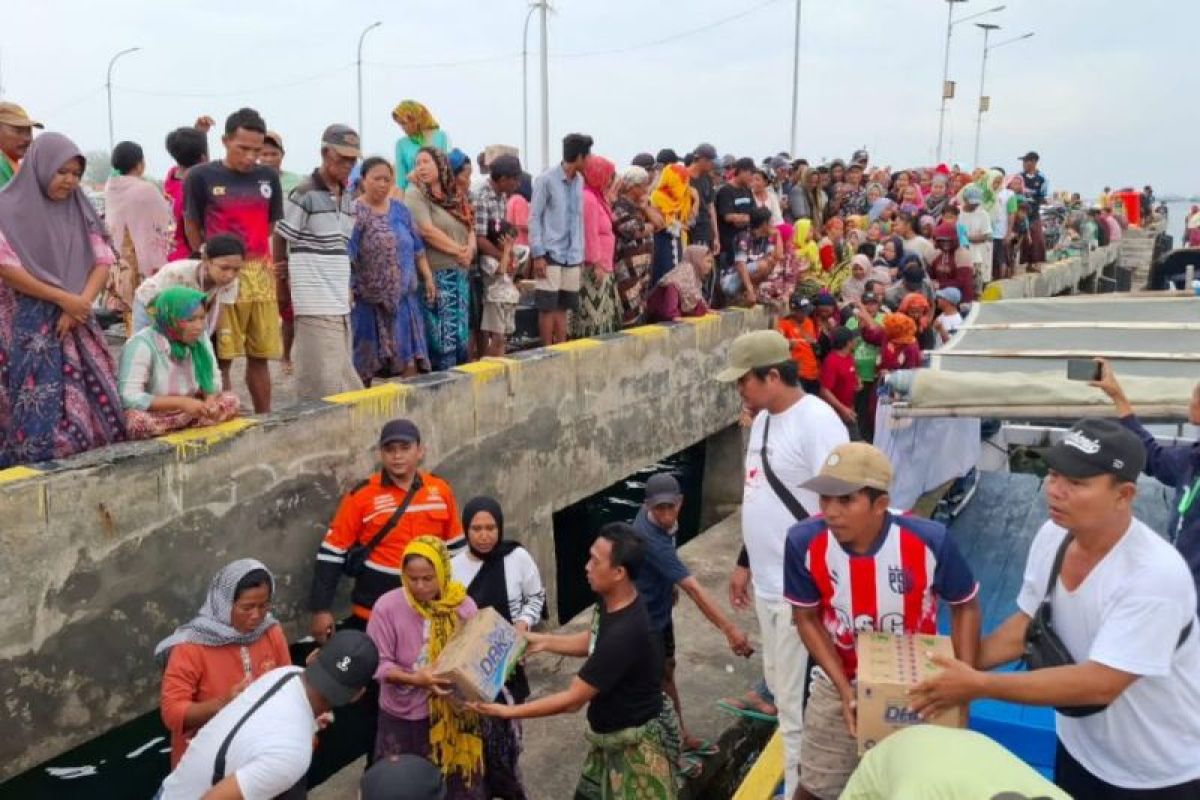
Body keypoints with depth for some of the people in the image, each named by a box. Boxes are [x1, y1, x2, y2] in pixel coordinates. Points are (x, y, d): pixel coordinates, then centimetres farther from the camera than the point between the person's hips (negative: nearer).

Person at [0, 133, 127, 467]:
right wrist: (63, 298, -15)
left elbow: (103, 260, 4)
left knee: (93, 397, 1)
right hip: (27, 323, -5)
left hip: (75, 320, 5)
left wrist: (80, 303, -12)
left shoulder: (79, 210, 9)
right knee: (37, 407, -8)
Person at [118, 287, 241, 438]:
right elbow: (128, 398, -29)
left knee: (231, 401, -11)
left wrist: (210, 402, -20)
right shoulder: (142, 344, -22)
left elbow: (212, 381, 4)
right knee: (136, 420, -37)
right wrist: (181, 402, -32)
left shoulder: (200, 338, -4)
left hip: (186, 411, 6)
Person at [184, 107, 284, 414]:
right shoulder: (201, 176, -3)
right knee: (221, 358, -2)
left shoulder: (268, 177, 8)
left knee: (260, 356, 9)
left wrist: (267, 261, 8)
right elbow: (192, 227, 5)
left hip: (261, 276, 4)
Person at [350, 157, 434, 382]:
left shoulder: (400, 209, 11)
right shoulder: (355, 212, -7)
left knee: (410, 356, -1)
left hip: (403, 294, 5)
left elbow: (417, 247, 16)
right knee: (365, 359, 5)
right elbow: (346, 253, -16)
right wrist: (346, 288, -25)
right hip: (368, 297, -4)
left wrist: (428, 277, 10)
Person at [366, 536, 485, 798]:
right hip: (403, 717, -1)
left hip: (452, 714, 2)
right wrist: (415, 679, -27)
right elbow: (379, 664, -12)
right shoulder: (388, 606, -14)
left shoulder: (463, 605, -9)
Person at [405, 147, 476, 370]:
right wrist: (458, 250, -9)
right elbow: (426, 230, -14)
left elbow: (470, 227, 13)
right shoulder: (415, 194, -3)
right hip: (436, 274, -6)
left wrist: (470, 249, -9)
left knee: (462, 336, 8)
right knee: (443, 338, -7)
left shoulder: (456, 196, 16)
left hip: (460, 273, 6)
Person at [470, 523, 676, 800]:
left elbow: (573, 699, -29)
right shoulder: (610, 601, -7)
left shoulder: (625, 634, -35)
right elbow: (593, 641, 15)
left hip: (634, 745, -9)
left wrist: (508, 712, -22)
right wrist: (544, 641, 4)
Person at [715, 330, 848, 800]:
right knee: (781, 687, 20)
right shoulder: (762, 420, 9)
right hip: (767, 583, 9)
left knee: (799, 698, 1)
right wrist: (745, 563, 22)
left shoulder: (817, 421, -19)